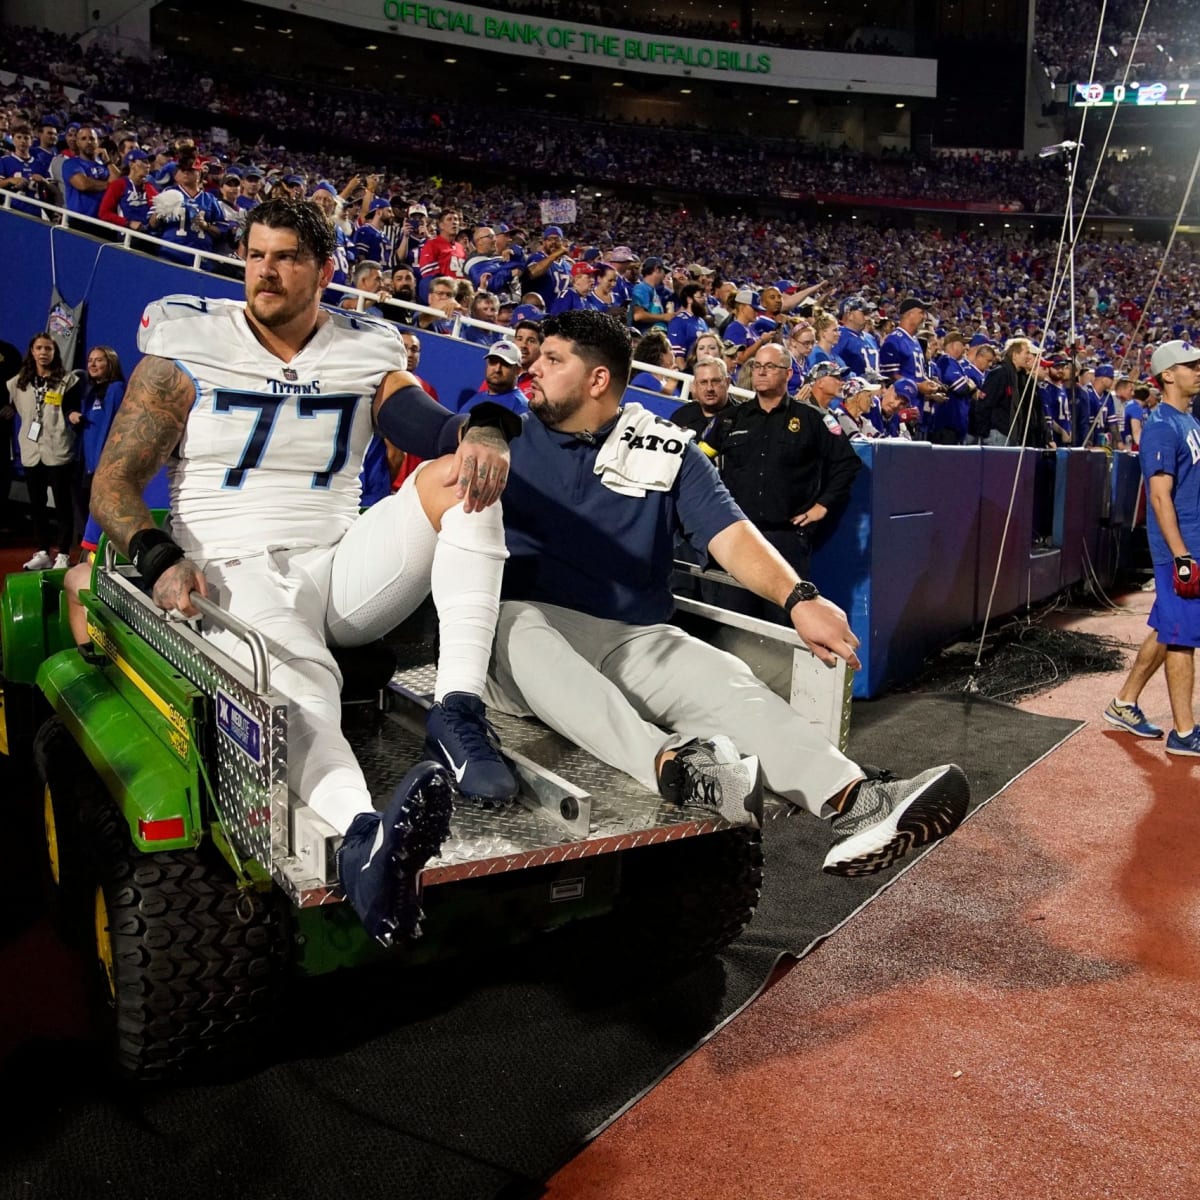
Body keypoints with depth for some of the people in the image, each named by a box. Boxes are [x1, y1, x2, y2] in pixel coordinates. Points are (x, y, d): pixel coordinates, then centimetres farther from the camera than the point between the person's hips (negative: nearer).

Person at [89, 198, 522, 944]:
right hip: (237, 572, -3)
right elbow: (114, 481, 2)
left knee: (461, 474, -21)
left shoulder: (365, 353, 11)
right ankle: (364, 834, -68)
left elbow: (425, 421, -8)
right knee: (296, 678, -37)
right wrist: (160, 561, -18)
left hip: (343, 562, 3)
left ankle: (459, 710, -37)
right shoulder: (189, 347, 5)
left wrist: (482, 431, -33)